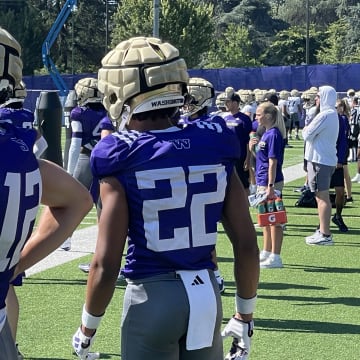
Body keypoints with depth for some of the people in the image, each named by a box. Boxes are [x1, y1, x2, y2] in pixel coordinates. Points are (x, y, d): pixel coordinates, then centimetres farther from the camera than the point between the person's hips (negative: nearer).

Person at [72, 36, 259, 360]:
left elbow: (106, 265, -13)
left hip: (152, 296, -4)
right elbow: (247, 245, 1)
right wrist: (246, 315, 14)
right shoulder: (215, 148, 0)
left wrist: (88, 328, 3)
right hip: (207, 293, 4)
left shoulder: (122, 160, -11)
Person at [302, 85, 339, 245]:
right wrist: (309, 131, 4)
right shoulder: (333, 114, 15)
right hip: (328, 159, 10)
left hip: (320, 159, -10)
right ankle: (323, 231, 22)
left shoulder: (324, 115, -17)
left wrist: (305, 129, 4)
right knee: (323, 196, 16)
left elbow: (308, 135, -16)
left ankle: (325, 235, -7)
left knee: (322, 197, -8)